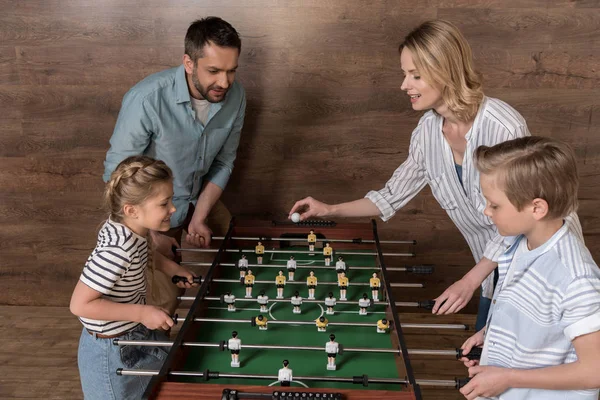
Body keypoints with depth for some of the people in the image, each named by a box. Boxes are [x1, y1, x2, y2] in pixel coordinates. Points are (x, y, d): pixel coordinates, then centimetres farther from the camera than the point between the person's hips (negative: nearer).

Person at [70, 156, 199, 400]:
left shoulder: (131, 228, -11)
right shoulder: (118, 249, -36)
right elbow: (80, 304, -33)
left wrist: (166, 267, 0)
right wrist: (142, 313, -30)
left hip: (135, 333, 8)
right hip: (113, 349, -8)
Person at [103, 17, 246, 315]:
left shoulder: (235, 95, -17)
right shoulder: (147, 99, -33)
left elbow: (223, 163, -5)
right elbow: (117, 175, -22)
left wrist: (199, 218, -12)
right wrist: (152, 235, -20)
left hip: (198, 198, 5)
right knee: (165, 301, 0)